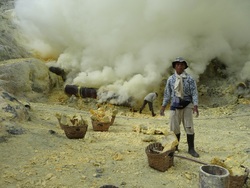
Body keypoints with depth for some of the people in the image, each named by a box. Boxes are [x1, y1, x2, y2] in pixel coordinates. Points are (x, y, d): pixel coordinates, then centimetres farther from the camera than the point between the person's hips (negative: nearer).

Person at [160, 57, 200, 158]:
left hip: (187, 105, -1)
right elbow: (167, 93, 6)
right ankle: (175, 147, 21)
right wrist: (163, 106, 2)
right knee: (174, 127, 6)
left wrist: (195, 106, -17)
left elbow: (194, 93, -6)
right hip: (175, 106, 2)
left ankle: (191, 149, 12)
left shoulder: (190, 79, -3)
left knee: (189, 127, 1)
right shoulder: (171, 79, 3)